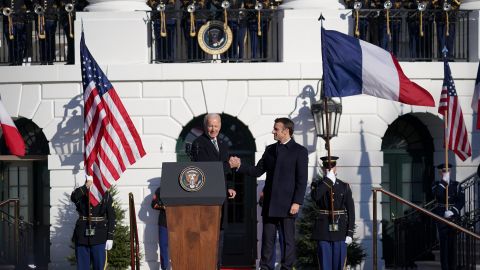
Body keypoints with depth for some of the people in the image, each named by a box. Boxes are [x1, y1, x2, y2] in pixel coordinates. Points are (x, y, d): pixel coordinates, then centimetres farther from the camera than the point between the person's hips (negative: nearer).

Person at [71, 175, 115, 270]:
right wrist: (87, 186, -25)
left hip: (99, 238, -2)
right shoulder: (80, 192, 5)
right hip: (82, 236, 2)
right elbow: (74, 197, -21)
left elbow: (111, 217, 1)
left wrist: (110, 237, -5)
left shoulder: (105, 195, 2)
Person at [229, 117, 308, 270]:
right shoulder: (270, 150, 14)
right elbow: (257, 171, 14)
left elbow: (302, 179, -7)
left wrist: (297, 202, -14)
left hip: (287, 204, -5)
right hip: (269, 204, 5)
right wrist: (239, 166, 0)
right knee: (267, 239, 6)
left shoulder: (299, 151, -3)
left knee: (288, 239, 0)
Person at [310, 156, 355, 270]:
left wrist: (350, 233, -4)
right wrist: (328, 179, -14)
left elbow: (351, 211, 4)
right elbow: (315, 196, -19)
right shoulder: (317, 185, 6)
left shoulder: (344, 187, 7)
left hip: (340, 231, 0)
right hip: (323, 231, 0)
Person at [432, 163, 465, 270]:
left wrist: (453, 211, -11)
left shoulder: (456, 185, 7)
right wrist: (444, 182, -16)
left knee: (453, 241, 2)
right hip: (441, 217, 0)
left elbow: (461, 201, 1)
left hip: (453, 216, 0)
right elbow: (437, 195, -15)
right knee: (443, 241, -4)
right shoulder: (437, 185, 7)